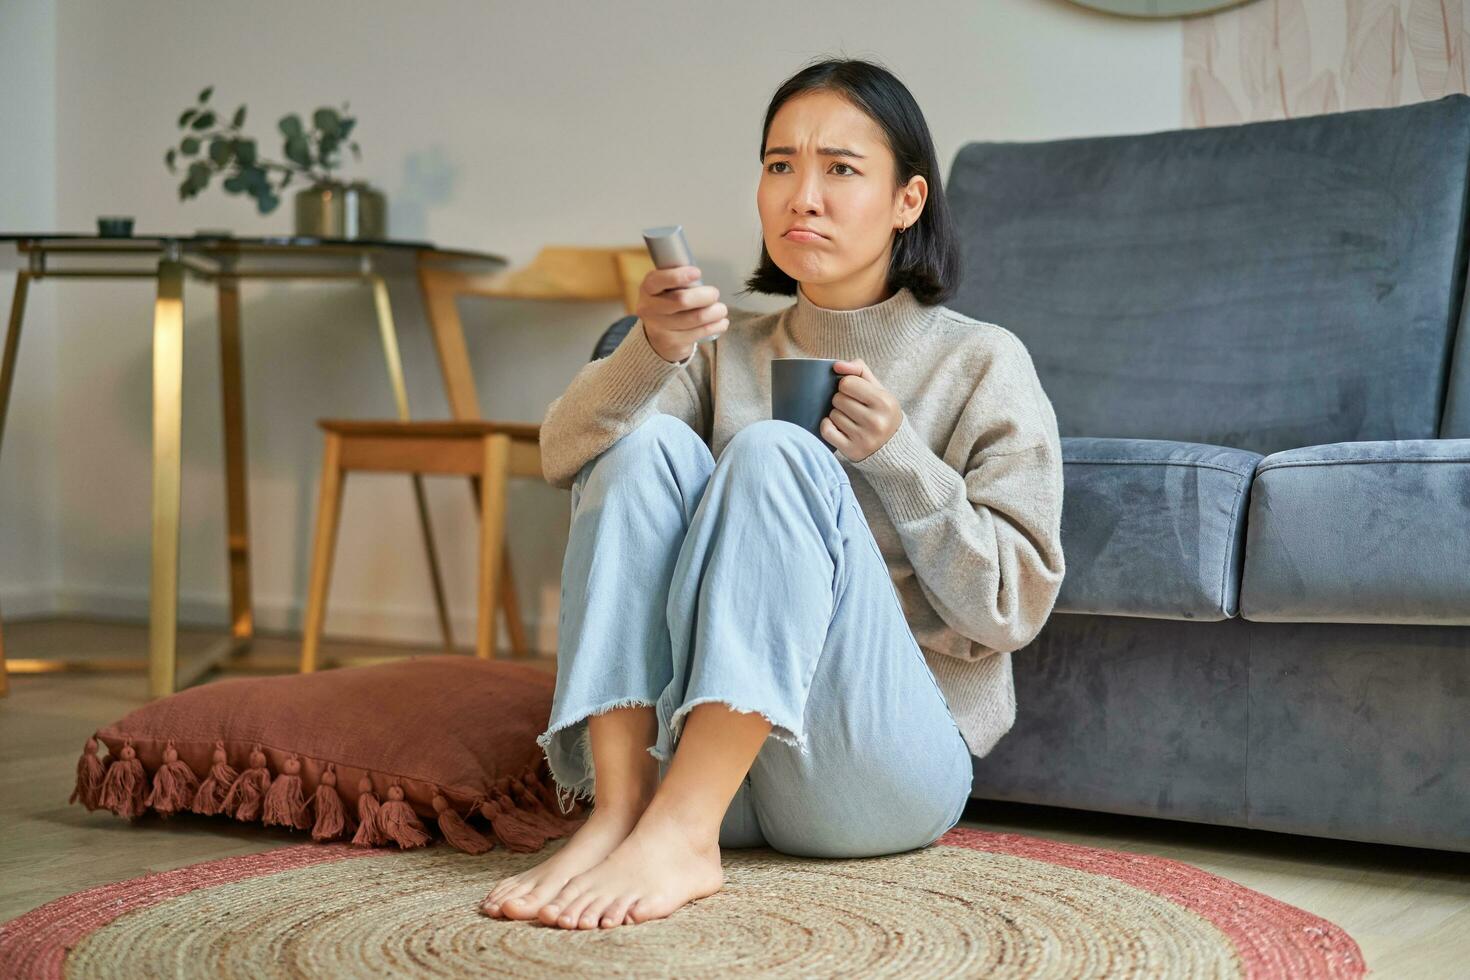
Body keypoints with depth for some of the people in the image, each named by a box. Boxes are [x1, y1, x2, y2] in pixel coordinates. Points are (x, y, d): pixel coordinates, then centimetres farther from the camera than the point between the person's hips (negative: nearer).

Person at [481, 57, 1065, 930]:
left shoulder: (982, 364, 4)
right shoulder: (727, 351, 15)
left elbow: (1014, 606, -2)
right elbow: (565, 458, -3)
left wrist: (896, 456, -14)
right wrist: (652, 350, -22)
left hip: (884, 767, -3)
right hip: (701, 749, 3)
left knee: (774, 453, -25)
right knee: (649, 445, -17)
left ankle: (680, 831, -38)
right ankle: (618, 813, -31)